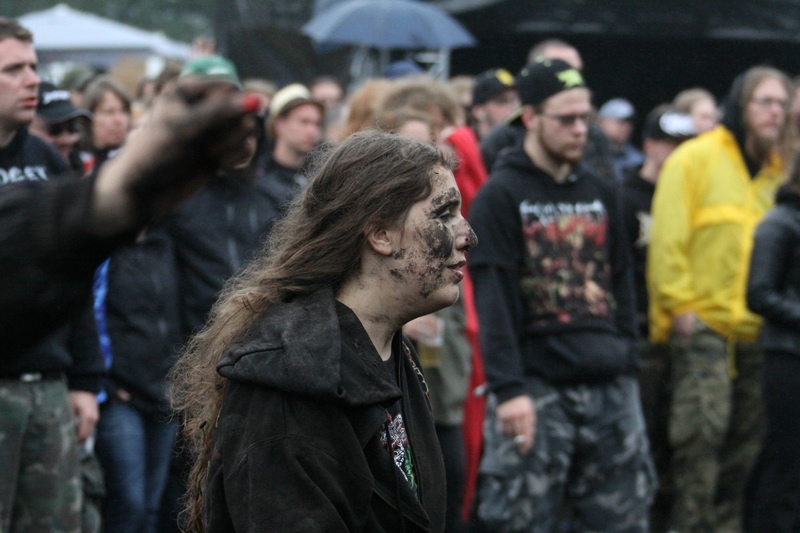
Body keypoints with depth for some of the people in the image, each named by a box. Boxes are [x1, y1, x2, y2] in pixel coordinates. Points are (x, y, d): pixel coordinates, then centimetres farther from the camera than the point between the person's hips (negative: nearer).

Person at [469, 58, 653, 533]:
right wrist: (508, 387, -18)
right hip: (537, 386, -6)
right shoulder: (501, 196, -4)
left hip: (610, 386, 6)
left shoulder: (601, 194, 15)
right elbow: (492, 298, -11)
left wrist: (629, 363, 11)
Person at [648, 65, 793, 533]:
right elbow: (668, 237, -8)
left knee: (746, 435, 9)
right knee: (704, 427, -12)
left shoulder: (774, 170, 13)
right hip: (702, 321, -6)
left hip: (754, 326, 6)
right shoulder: (695, 159, -3)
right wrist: (679, 305, -13)